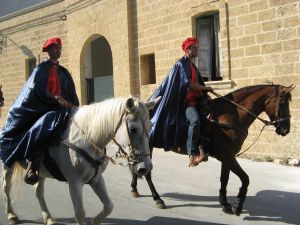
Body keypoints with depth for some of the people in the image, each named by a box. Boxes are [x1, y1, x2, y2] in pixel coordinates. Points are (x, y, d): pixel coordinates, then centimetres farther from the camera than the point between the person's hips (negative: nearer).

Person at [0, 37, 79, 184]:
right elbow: (39, 90, -11)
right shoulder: (41, 69, 4)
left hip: (61, 108, 6)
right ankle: (31, 164, -27)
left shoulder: (64, 72, 20)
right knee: (39, 129, -35)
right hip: (42, 107, -6)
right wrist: (57, 98, -24)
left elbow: (72, 95, 19)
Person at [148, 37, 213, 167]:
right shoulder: (182, 64, -6)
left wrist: (205, 95, 8)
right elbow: (188, 84, -16)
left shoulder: (192, 66, 22)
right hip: (186, 101, -10)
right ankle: (192, 155, -32)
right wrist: (206, 88, -7)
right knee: (195, 119, -33)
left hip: (195, 100, 10)